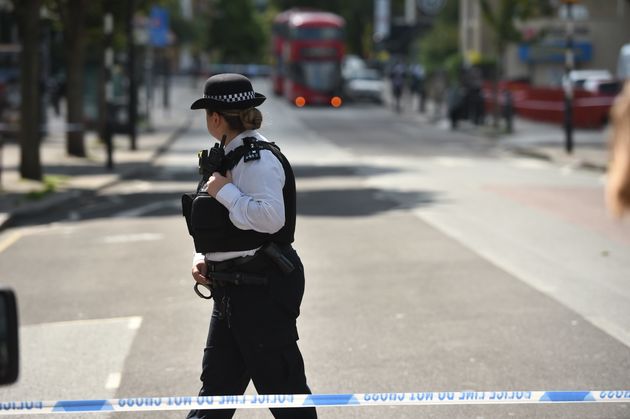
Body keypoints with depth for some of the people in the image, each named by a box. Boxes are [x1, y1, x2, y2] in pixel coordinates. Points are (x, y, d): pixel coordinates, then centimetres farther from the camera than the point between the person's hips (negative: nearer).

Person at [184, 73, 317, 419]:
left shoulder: (258, 159, -16)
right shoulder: (232, 156, 15)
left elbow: (270, 218, -29)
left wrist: (225, 191, -20)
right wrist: (202, 258, 8)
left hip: (262, 288, -10)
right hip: (233, 288, 10)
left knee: (280, 387, -3)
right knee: (217, 383, 15)